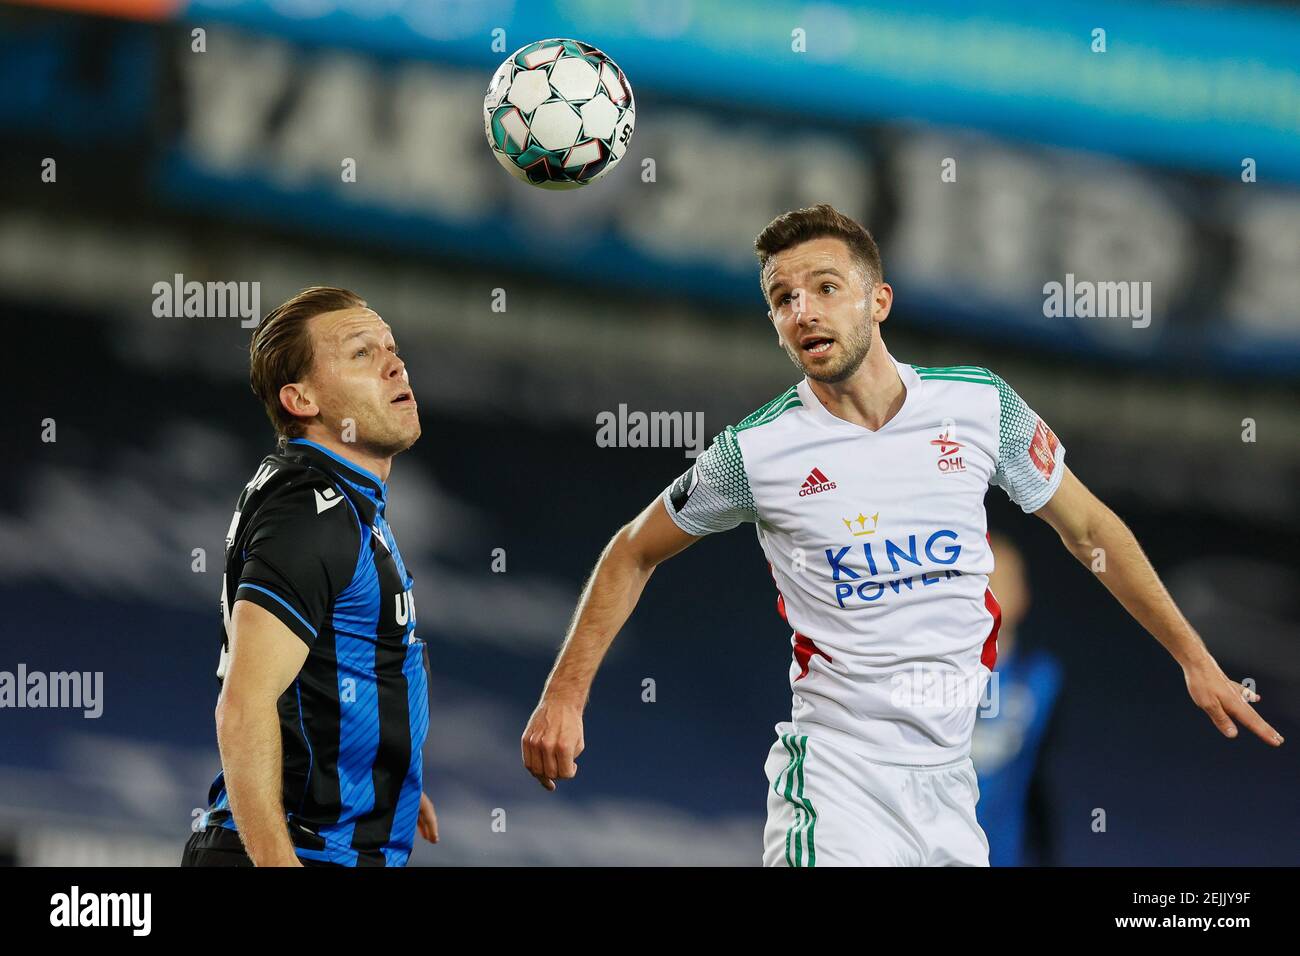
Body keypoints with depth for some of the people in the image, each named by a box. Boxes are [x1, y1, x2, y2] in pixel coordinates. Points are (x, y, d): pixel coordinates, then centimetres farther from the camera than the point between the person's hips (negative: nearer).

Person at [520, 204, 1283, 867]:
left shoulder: (980, 405, 0)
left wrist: (1194, 658, 14)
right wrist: (565, 695, 4)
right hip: (838, 769, -3)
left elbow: (1089, 529, 14)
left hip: (951, 777, 3)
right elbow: (634, 553, 10)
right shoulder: (756, 451, -5)